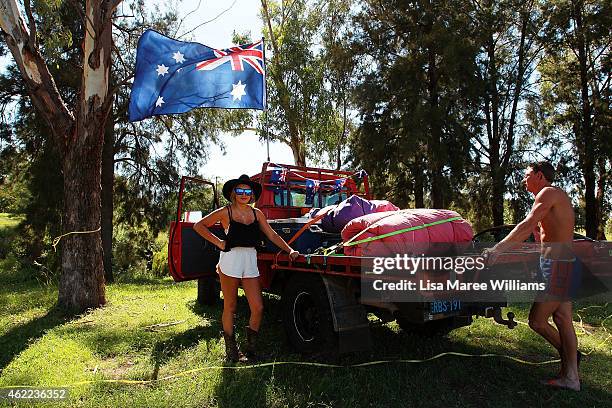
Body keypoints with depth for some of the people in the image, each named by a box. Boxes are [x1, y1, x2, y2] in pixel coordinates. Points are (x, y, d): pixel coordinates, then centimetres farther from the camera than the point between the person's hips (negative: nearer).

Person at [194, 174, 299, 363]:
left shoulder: (257, 213, 11)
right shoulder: (225, 212, 1)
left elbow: (272, 235, 13)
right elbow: (199, 225, 5)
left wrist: (290, 250, 4)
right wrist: (218, 242, -2)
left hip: (250, 260, 3)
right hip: (230, 260, -3)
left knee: (258, 308, -1)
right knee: (230, 307, 6)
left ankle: (251, 349, 19)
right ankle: (231, 350, 22)